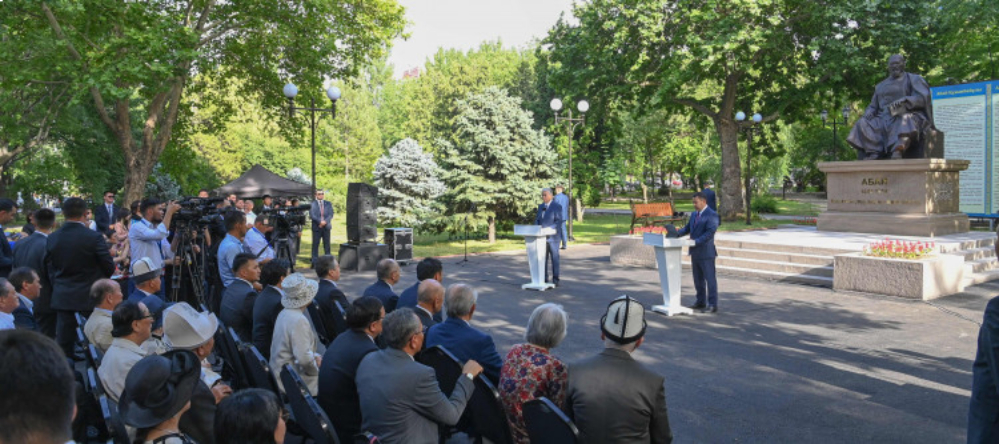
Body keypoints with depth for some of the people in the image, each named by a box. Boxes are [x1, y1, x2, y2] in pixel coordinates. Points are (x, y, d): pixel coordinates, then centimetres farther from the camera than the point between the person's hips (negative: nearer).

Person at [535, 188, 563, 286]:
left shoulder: (556, 207, -6)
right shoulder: (541, 207, 14)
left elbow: (558, 222, -13)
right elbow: (537, 220, 15)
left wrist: (549, 229, -25)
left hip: (553, 236, -6)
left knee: (554, 259, 0)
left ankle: (555, 280, 5)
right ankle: (544, 279, 11)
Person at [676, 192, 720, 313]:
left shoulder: (711, 215, -12)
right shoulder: (694, 214, 15)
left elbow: (710, 232, -21)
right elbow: (687, 228, 13)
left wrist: (696, 241, -27)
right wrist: (675, 233, -4)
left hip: (706, 253, -8)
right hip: (695, 252, 8)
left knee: (710, 279, -3)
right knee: (698, 279, 16)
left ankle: (713, 305, 2)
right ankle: (701, 302, 27)